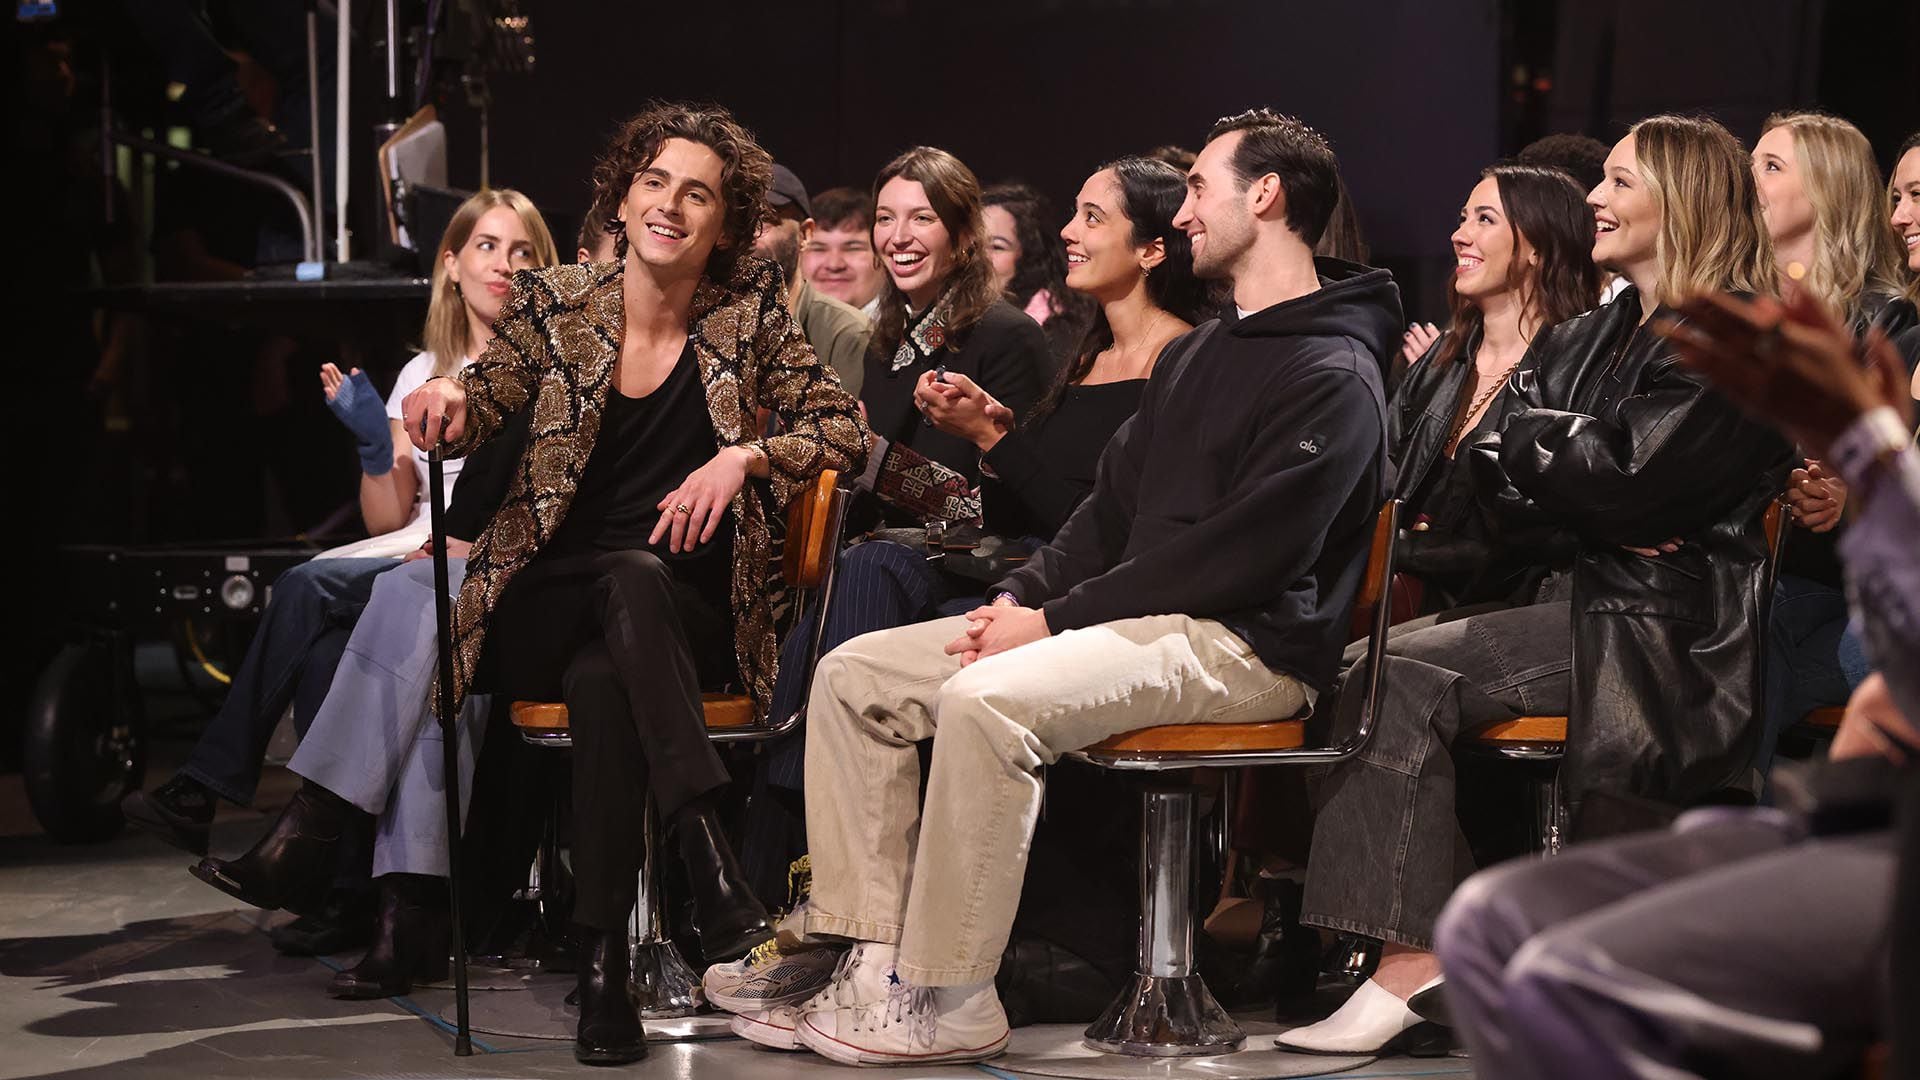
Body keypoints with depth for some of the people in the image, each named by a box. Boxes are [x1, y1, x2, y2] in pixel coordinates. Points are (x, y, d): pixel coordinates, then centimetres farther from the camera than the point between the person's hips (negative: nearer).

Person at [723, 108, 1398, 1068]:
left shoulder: (1334, 378, -10)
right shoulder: (1194, 355, 22)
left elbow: (1240, 555, -19)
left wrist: (1057, 622, -18)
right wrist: (1022, 596, 3)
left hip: (1244, 645, -10)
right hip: (1141, 619, 10)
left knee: (986, 700, -34)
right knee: (855, 674, -2)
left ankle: (947, 1002, -27)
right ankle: (875, 959, -10)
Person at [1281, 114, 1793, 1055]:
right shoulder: (1593, 336, 19)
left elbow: (1621, 480, -18)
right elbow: (1491, 473, 9)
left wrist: (1530, 437, 1)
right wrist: (1594, 524, -10)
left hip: (1667, 629, -8)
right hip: (1584, 599, 8)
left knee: (1407, 676, -23)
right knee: (1371, 667, -14)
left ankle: (1419, 966, -22)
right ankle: (1412, 961, -22)